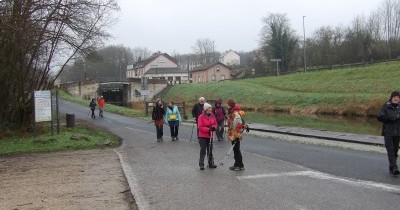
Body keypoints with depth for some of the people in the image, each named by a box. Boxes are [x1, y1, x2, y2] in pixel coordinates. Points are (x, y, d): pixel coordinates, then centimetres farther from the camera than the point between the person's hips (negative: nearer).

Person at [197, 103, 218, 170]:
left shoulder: (212, 116, 3)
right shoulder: (201, 117, -14)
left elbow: (215, 123, 12)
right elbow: (200, 127, -17)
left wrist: (214, 127, -10)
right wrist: (208, 129, -24)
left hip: (210, 136, 6)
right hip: (203, 136, -5)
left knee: (210, 150, 14)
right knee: (203, 150, -2)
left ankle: (211, 163, 24)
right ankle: (201, 165, 6)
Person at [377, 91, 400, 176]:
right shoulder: (386, 106, -1)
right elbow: (380, 117, -7)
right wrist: (392, 118, -15)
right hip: (388, 132, -3)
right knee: (390, 150, -12)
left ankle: (391, 168, 17)